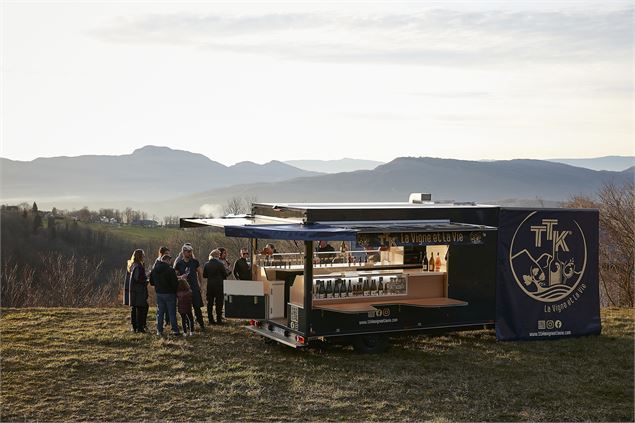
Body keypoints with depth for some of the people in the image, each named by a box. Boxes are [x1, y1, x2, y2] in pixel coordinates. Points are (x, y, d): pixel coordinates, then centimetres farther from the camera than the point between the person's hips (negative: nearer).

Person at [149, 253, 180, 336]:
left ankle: (159, 330, 12)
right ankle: (175, 330, 2)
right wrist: (175, 291, 0)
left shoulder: (154, 270, 3)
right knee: (172, 313, 2)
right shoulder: (170, 270, -17)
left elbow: (152, 282, 12)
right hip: (169, 294, -5)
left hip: (159, 294, 5)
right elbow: (175, 283, -16)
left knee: (160, 312, 12)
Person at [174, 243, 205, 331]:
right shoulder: (179, 263, 1)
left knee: (197, 307, -2)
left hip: (195, 288, 0)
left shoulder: (195, 262, 4)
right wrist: (181, 277, -14)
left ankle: (201, 324, 8)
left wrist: (200, 283, 11)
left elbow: (200, 273, 15)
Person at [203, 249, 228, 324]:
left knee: (210, 302, 10)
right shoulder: (220, 264, -10)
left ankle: (210, 319, 11)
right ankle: (219, 319, 2)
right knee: (219, 302, 3)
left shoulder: (207, 264, 1)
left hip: (210, 285, 3)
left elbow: (204, 275, 6)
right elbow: (225, 274, -6)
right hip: (219, 285, -3)